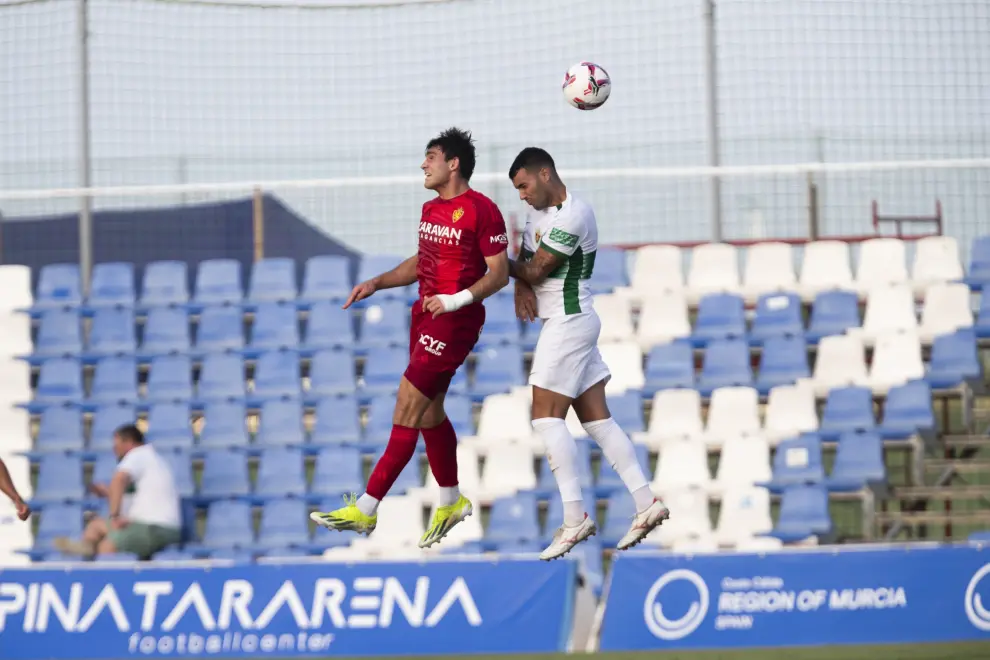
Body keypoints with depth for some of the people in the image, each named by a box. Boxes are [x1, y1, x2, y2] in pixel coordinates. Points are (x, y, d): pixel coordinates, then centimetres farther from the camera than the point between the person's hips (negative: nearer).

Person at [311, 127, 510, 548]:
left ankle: (366, 510, -11)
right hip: (426, 313, 9)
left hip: (455, 321, -9)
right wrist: (376, 284, 14)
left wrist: (457, 299, -26)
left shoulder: (481, 210, -13)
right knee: (428, 410, 15)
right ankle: (450, 501, 30)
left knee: (408, 406, -11)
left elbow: (499, 272, -14)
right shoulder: (431, 209, 14)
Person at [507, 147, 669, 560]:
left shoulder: (572, 216, -16)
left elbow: (536, 270, -16)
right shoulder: (540, 213, 16)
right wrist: (521, 288, -7)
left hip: (569, 322, -10)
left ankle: (574, 518, -17)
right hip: (571, 324, 10)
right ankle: (646, 503, 3)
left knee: (547, 415, -13)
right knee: (597, 419, 6)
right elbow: (525, 265, 15)